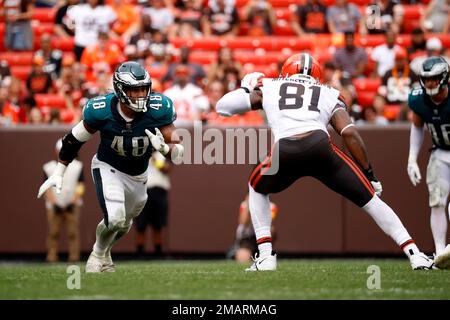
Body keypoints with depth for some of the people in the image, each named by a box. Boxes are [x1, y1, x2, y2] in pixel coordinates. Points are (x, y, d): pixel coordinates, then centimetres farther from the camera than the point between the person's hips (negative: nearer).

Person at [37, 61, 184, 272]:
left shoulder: (158, 110, -26)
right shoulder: (101, 111, -27)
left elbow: (176, 148, -20)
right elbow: (74, 139, -10)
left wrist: (164, 147, -44)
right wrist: (58, 173, -7)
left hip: (138, 175, 3)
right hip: (108, 168, -3)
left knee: (123, 225, 21)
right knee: (115, 219, -23)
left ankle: (104, 252, 54)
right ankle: (98, 254, 9)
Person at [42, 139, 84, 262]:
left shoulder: (77, 166, 7)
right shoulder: (49, 168, 9)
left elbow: (80, 187, 4)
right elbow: (47, 188, 7)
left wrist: (73, 202, -7)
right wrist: (54, 204, -5)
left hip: (72, 205, -1)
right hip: (55, 206, 1)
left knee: (73, 232, -6)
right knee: (53, 232, -5)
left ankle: (74, 257, -6)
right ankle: (51, 258, -3)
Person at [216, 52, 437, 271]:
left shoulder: (268, 88, 31)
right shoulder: (328, 95, 29)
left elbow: (223, 106, 34)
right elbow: (349, 133, 13)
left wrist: (247, 88, 54)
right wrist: (369, 174, 18)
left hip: (284, 153, 0)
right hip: (319, 146, 0)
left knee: (257, 189, 32)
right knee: (369, 198, 14)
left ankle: (265, 257, 21)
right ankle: (414, 255, 5)